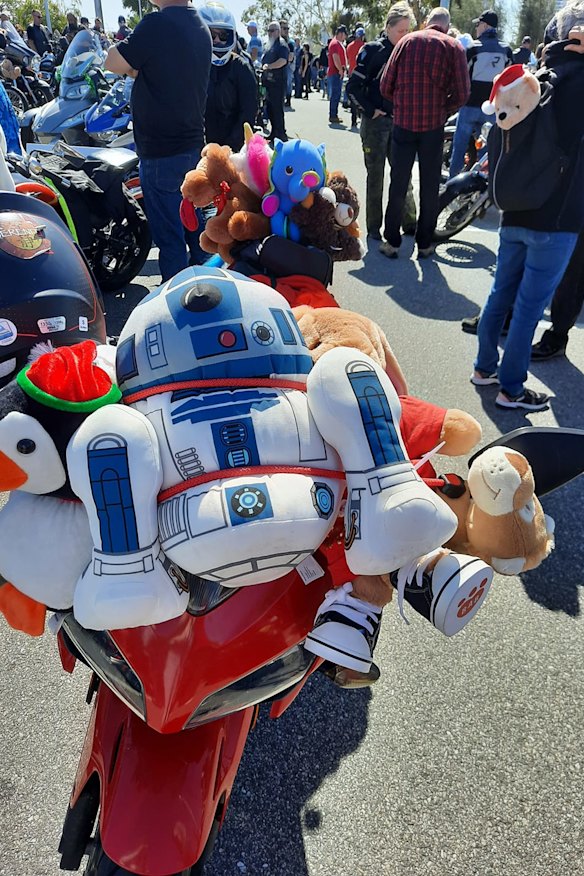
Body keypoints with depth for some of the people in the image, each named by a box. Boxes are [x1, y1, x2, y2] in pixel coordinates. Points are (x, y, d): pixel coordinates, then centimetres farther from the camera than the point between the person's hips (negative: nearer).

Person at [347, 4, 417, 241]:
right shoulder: (373, 50, -4)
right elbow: (353, 87, -7)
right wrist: (371, 111, -9)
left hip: (400, 123, 4)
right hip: (376, 123, -4)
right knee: (375, 177, 2)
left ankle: (409, 223, 14)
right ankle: (374, 228, 9)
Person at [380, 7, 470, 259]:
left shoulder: (407, 41, 3)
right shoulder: (454, 47, 0)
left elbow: (385, 86, -1)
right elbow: (461, 94, -6)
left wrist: (402, 104, 15)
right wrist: (443, 111, 11)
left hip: (403, 123, 1)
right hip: (434, 126, 0)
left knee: (398, 184, 8)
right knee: (429, 187, 9)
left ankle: (392, 242, 11)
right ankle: (424, 244, 14)